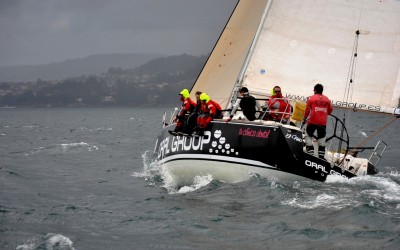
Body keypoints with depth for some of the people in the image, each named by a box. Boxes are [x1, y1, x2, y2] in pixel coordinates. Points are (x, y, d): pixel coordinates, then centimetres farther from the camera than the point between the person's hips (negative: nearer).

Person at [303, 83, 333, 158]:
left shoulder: (311, 98, -1)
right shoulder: (327, 99, 8)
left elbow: (307, 110, 0)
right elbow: (330, 110, 13)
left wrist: (304, 119, 12)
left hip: (313, 121, -3)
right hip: (323, 122, 3)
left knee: (308, 136, 9)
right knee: (322, 138, 11)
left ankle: (310, 152, -2)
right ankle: (321, 155, 9)